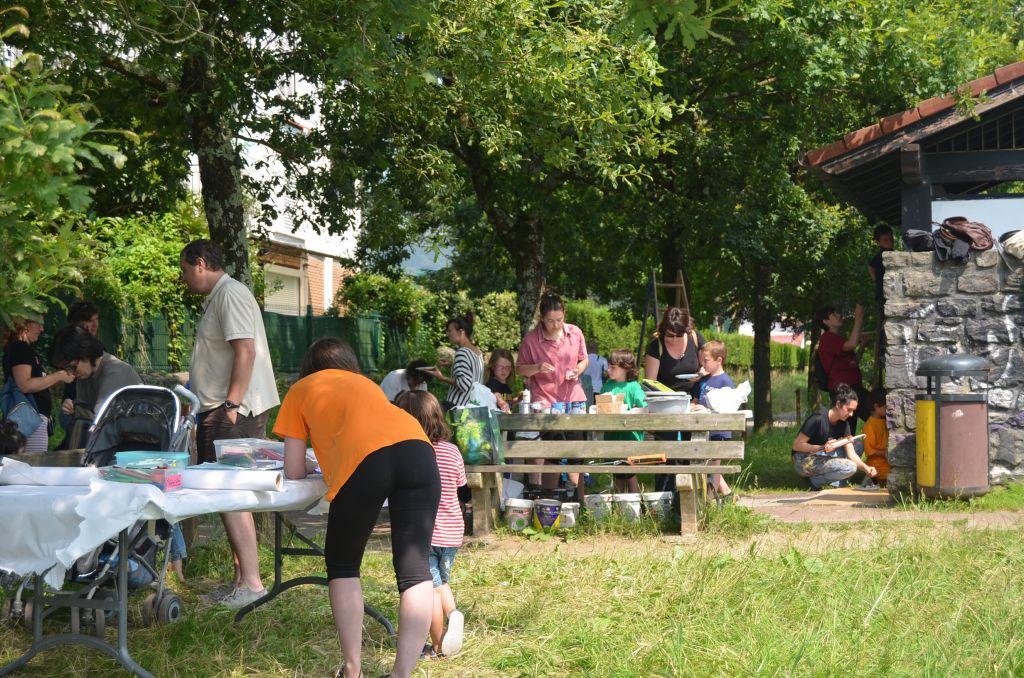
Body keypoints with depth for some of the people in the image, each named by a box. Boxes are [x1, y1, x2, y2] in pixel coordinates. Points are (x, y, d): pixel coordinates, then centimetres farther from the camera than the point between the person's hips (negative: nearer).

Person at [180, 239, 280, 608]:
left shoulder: (231, 294, -12)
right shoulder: (216, 298, 21)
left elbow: (246, 351, -21)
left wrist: (232, 404, -24)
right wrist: (199, 400, 29)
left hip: (234, 412, -11)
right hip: (221, 411, 11)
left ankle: (251, 584, -12)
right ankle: (241, 578, 18)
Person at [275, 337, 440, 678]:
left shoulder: (300, 390, 28)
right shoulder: (366, 383, 38)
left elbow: (294, 470, 25)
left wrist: (322, 465, 45)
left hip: (363, 460, -3)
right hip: (416, 445, 3)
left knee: (342, 566, 16)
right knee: (415, 569, 5)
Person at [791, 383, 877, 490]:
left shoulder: (843, 424, 2)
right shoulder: (818, 419, -21)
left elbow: (851, 453, -5)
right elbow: (796, 445, -19)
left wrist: (866, 468, -24)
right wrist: (822, 448, -31)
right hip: (804, 461, -8)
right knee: (850, 467, -25)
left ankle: (834, 483, -3)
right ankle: (816, 481, -7)